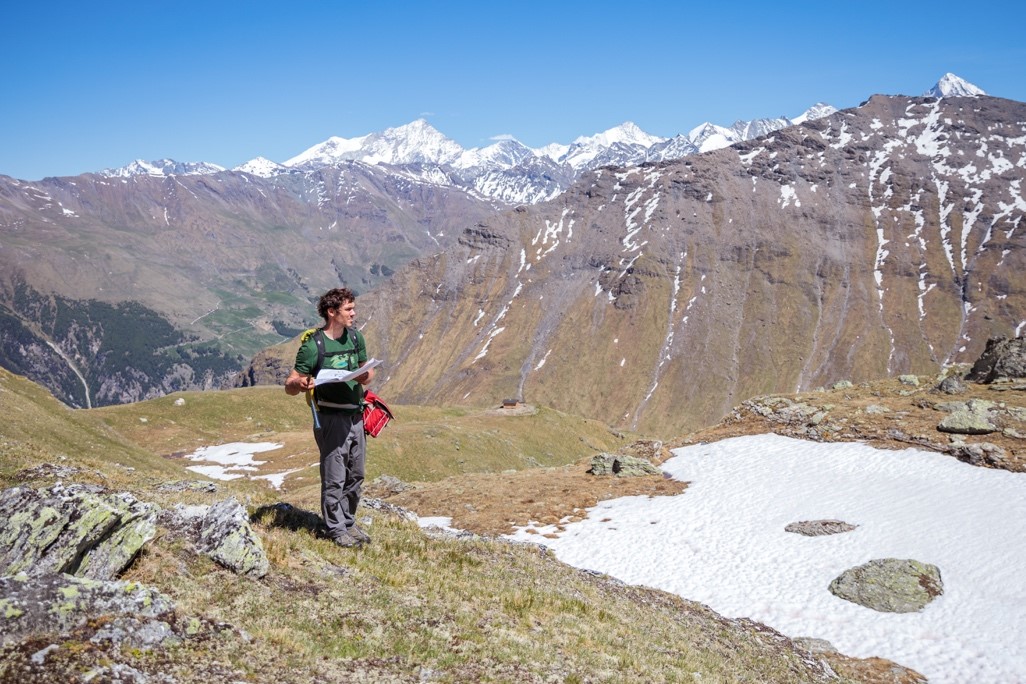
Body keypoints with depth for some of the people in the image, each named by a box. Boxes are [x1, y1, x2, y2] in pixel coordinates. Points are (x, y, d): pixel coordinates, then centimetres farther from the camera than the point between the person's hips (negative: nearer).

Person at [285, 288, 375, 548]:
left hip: (355, 415, 6)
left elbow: (368, 371, 16)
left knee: (355, 475, 14)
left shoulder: (355, 337, 7)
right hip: (331, 418, -6)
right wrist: (299, 384, -34)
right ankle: (336, 529, 15)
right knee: (334, 478, 1)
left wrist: (366, 375, -8)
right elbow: (289, 386, -10)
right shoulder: (313, 345, -12)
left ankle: (349, 523, 29)